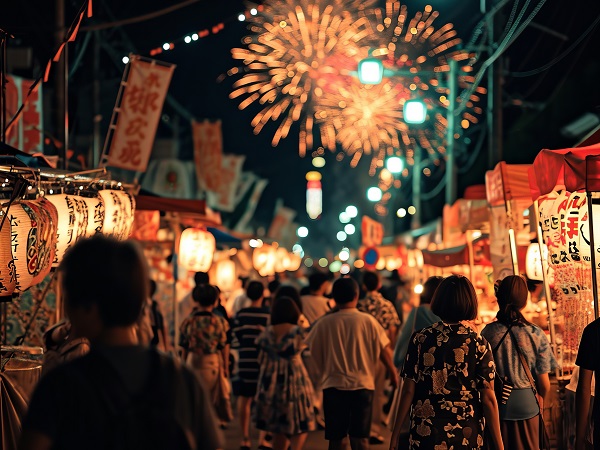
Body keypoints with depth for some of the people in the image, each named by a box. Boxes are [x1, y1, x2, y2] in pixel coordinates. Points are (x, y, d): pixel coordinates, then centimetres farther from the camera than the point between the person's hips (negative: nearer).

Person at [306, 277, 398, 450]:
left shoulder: (324, 323, -6)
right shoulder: (368, 321, -6)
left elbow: (311, 351, -1)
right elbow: (384, 350, -1)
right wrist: (392, 372, 14)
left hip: (333, 385, 0)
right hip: (362, 385, 0)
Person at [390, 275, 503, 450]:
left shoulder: (420, 339, -4)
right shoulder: (479, 344, -5)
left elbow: (408, 391, -3)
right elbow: (488, 398, -6)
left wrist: (395, 435, 5)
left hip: (425, 435, 0)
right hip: (467, 435, 0)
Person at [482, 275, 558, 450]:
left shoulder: (488, 333, -12)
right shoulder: (536, 334, -12)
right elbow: (544, 384, -8)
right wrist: (541, 399, 14)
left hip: (496, 405, 0)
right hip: (527, 405, 0)